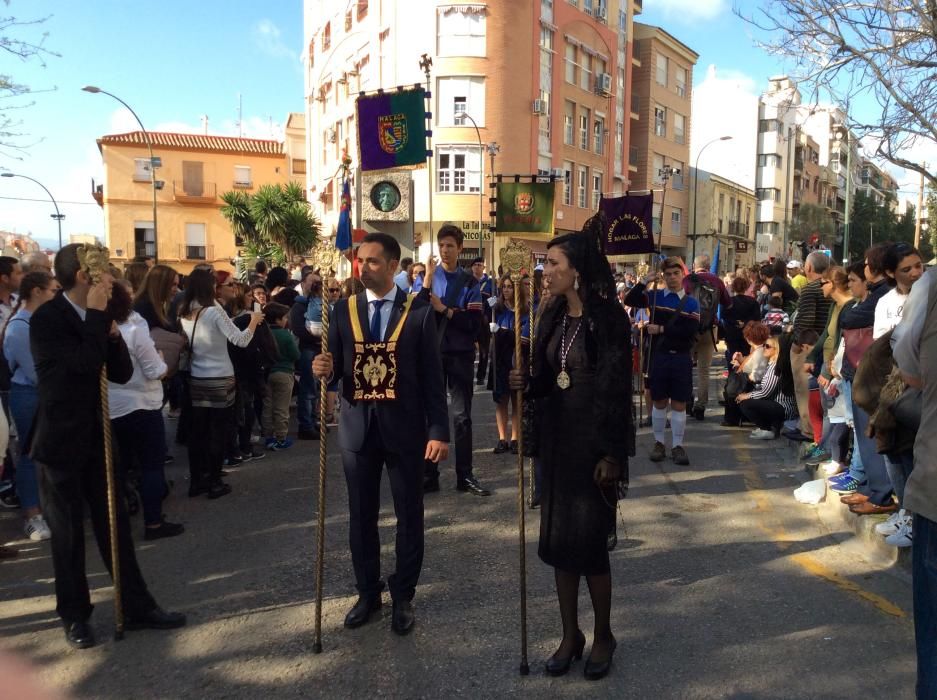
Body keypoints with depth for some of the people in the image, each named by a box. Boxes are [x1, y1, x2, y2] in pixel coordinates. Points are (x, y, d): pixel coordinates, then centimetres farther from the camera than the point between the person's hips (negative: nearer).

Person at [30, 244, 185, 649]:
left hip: (95, 438, 6)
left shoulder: (95, 319, 7)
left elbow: (122, 373, 4)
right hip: (61, 442, -6)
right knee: (68, 533, 7)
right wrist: (97, 315, -20)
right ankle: (74, 615, 24)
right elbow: (84, 363, -27)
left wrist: (114, 336, -10)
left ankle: (136, 607, 19)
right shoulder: (46, 319, -14)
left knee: (115, 524, 10)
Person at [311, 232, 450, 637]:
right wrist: (324, 370, -19)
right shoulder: (343, 310, 3)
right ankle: (368, 592, 32)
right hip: (357, 426, 3)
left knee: (409, 516, 10)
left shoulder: (419, 311, -5)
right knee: (361, 516, 13)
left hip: (404, 427, -2)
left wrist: (439, 430, -10)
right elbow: (334, 370, 5)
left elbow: (432, 376, -5)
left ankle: (403, 596, 28)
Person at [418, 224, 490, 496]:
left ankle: (465, 476, 11)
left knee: (462, 416, 3)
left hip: (461, 354, 0)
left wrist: (445, 310, -14)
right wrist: (427, 281, -19)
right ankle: (429, 475, 12)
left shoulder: (470, 282, 3)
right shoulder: (428, 276, 3)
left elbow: (474, 323, -5)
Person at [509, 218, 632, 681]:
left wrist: (611, 453, -17)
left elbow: (618, 390, -14)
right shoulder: (552, 316, 7)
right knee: (558, 538, 11)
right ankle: (570, 634, 28)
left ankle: (603, 636, 25)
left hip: (592, 439, -6)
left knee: (589, 541, 2)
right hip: (555, 435, 6)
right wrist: (526, 382, -10)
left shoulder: (609, 317, -12)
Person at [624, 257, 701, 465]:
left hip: (681, 359, 0)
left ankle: (678, 446, 14)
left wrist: (661, 329, -14)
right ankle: (659, 443, 20)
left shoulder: (691, 303, 1)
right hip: (658, 357, 0)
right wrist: (645, 281, -13)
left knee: (679, 404, 4)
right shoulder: (655, 296, 4)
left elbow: (690, 331, -11)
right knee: (659, 402, 8)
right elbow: (629, 301, -7)